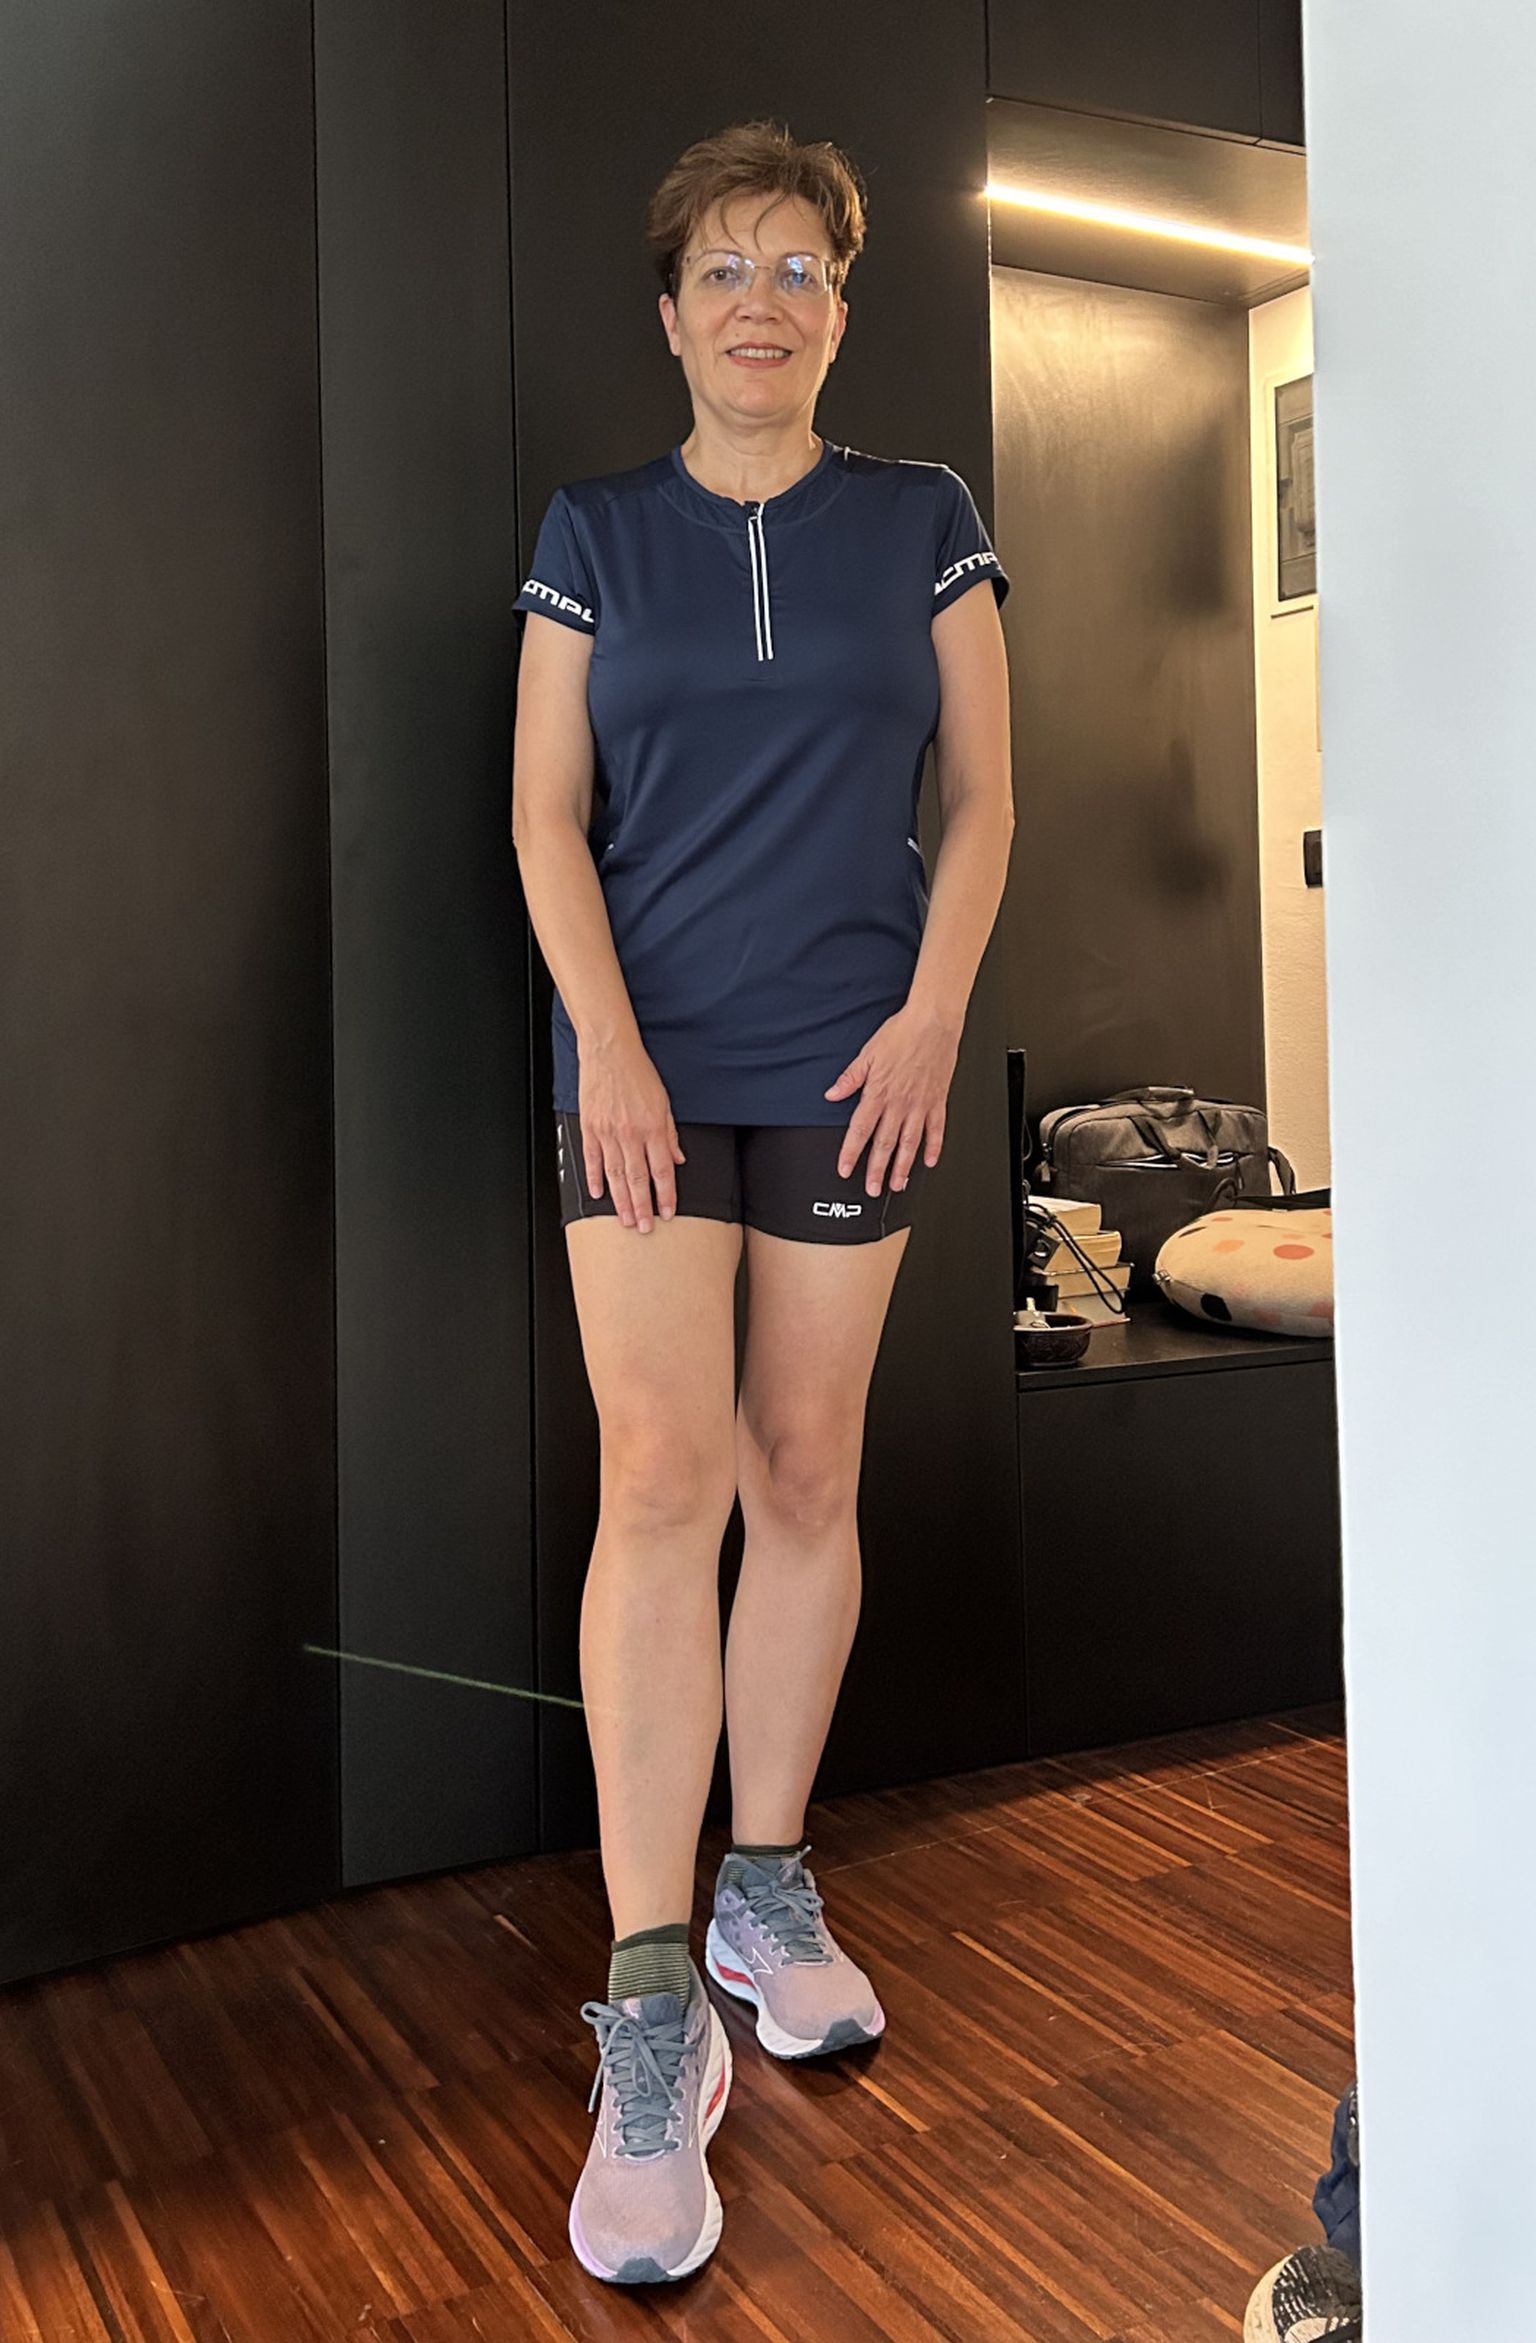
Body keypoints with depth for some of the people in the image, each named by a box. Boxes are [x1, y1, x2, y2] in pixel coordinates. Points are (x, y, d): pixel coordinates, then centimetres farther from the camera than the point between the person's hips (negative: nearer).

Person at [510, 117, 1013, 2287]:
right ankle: (653, 2018, -8)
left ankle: (769, 1889, 22)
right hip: (650, 1062, -1)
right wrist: (606, 1041, -10)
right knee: (663, 1474, -12)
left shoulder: (925, 522, 9)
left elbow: (981, 796, 7)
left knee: (807, 1475, 5)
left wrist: (935, 1014, -6)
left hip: (852, 1064, 1)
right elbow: (546, 812, 2)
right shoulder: (595, 532, 8)